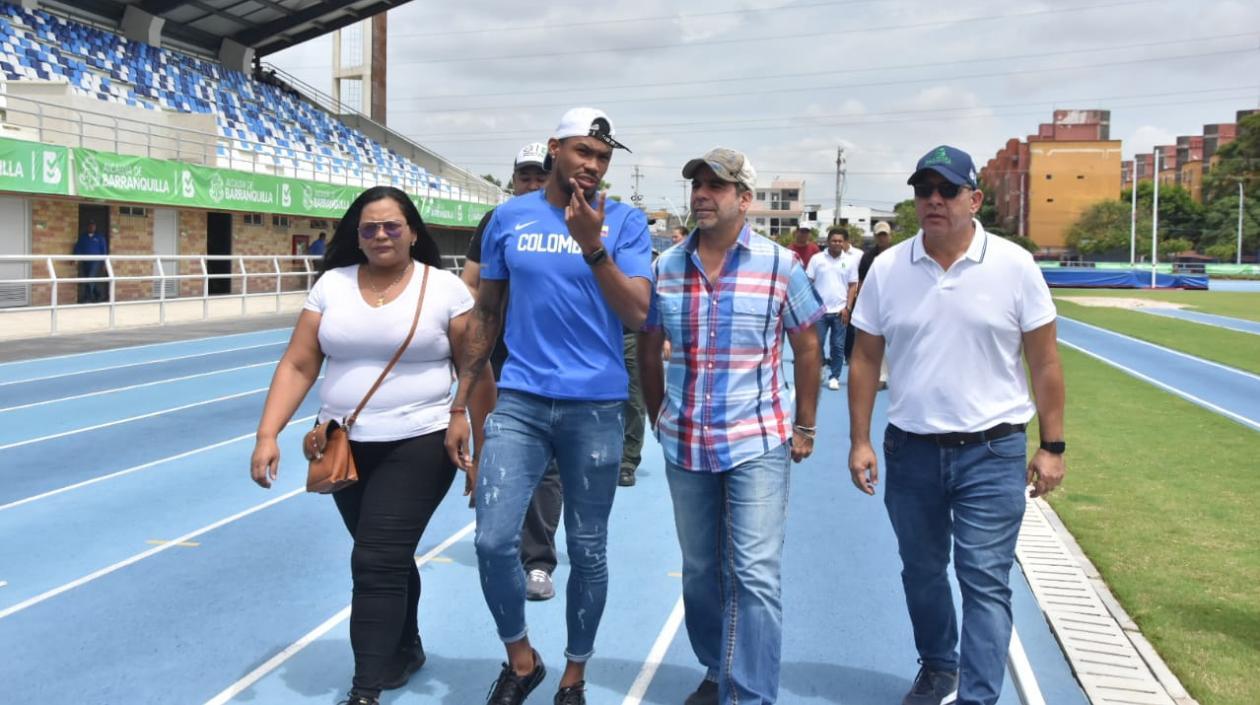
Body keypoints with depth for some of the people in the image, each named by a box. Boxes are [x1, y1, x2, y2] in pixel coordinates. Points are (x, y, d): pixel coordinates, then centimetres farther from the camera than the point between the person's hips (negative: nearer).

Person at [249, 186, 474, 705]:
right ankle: (405, 650, 40)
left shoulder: (445, 289, -5)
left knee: (376, 563, -10)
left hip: (418, 445, -4)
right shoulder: (332, 285, 4)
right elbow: (297, 365, 2)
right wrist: (268, 434, -7)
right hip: (346, 447, 4)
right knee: (389, 560, 17)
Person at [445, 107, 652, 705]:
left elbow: (636, 315, -10)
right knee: (493, 540, -8)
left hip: (596, 408, -1)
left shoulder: (625, 222, -1)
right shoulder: (508, 217, 5)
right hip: (519, 402, 1)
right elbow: (486, 312, 11)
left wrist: (593, 244, -22)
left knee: (588, 551, 8)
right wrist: (460, 405, 9)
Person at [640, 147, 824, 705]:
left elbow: (806, 346, 3)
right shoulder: (666, 267, 3)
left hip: (758, 442, -3)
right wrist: (659, 416, 13)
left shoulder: (779, 264, -4)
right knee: (700, 571, 15)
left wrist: (804, 427, 4)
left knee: (755, 575, -7)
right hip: (685, 445, 4)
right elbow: (649, 347, 14)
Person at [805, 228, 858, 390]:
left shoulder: (849, 261, 3)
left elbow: (853, 286, 6)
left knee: (838, 346, 5)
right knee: (817, 344, 3)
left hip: (839, 311, 1)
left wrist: (847, 307, -2)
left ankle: (834, 377, 14)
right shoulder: (817, 259, 0)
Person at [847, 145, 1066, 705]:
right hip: (910, 449, 3)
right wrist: (859, 442, 1)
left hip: (992, 452, -3)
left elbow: (1044, 362, -1)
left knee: (985, 583, -2)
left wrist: (1052, 446, -3)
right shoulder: (887, 268, 0)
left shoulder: (1015, 266, -6)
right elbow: (865, 360, 4)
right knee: (921, 573, 17)